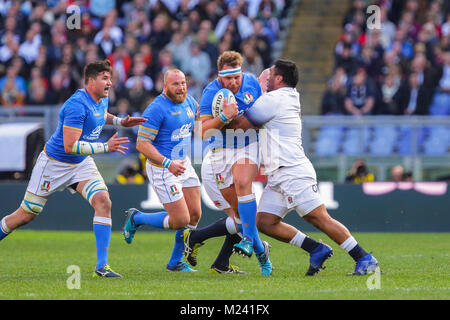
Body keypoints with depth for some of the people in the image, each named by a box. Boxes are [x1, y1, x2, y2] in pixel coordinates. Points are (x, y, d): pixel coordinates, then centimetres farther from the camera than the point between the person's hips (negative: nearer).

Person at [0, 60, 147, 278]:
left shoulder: (102, 100, 0)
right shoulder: (77, 105, -28)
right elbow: (70, 146, -32)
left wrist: (120, 121, 11)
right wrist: (105, 147, -33)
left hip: (82, 163, 6)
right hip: (54, 163, -6)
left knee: (103, 201, -17)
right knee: (25, 215, 2)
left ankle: (101, 266, -18)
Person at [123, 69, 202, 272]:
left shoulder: (189, 101, 4)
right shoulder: (156, 109, -20)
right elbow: (142, 144, -22)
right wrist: (168, 163, -31)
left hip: (184, 165, 8)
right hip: (162, 169, -8)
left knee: (194, 215, 4)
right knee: (181, 220, -9)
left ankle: (175, 262, 19)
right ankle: (136, 219, 14)